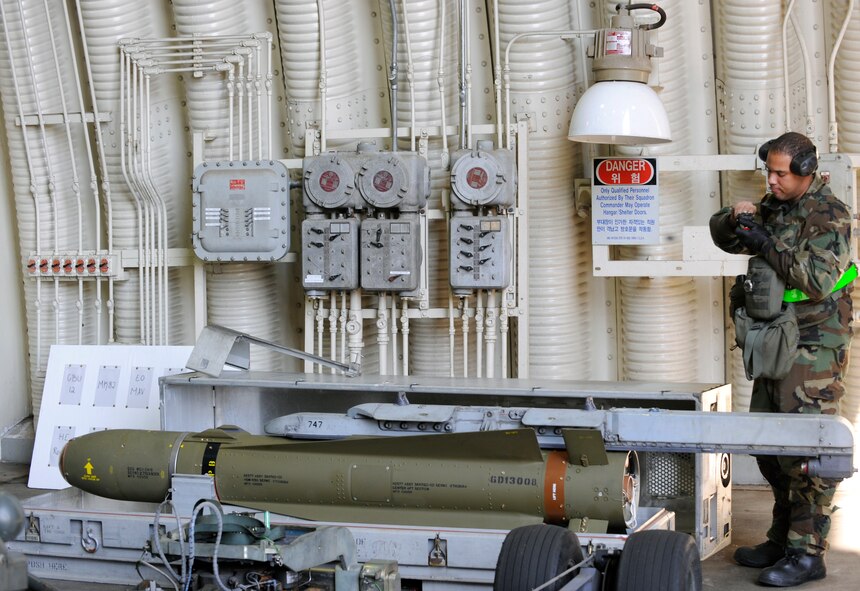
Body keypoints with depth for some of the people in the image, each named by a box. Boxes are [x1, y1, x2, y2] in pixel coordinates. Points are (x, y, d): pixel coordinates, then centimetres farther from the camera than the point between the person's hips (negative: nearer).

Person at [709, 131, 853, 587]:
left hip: (815, 348, -9)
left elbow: (818, 280, -24)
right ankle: (781, 540, 23)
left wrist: (768, 245, -20)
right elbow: (723, 238, 21)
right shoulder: (774, 207, 13)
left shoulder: (829, 215, -12)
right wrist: (734, 218, -1)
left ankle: (807, 554, -8)